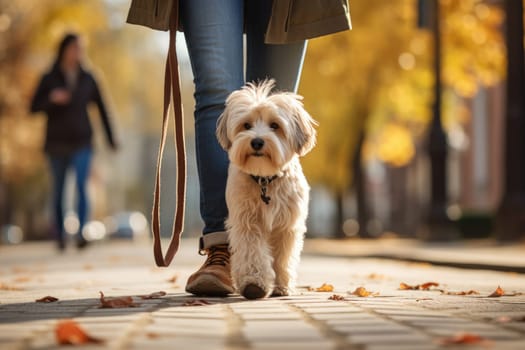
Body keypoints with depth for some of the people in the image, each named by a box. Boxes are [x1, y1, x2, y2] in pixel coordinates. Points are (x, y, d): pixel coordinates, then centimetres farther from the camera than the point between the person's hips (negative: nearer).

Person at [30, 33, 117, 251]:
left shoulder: (87, 79, 7)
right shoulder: (50, 79, 4)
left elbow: (101, 108, 10)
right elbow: (34, 107, 0)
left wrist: (110, 139, 7)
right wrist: (51, 99, -19)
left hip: (81, 142, 0)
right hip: (57, 143, 0)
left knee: (82, 185, -17)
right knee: (58, 191, 5)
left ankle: (81, 233, -26)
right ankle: (60, 237, 14)